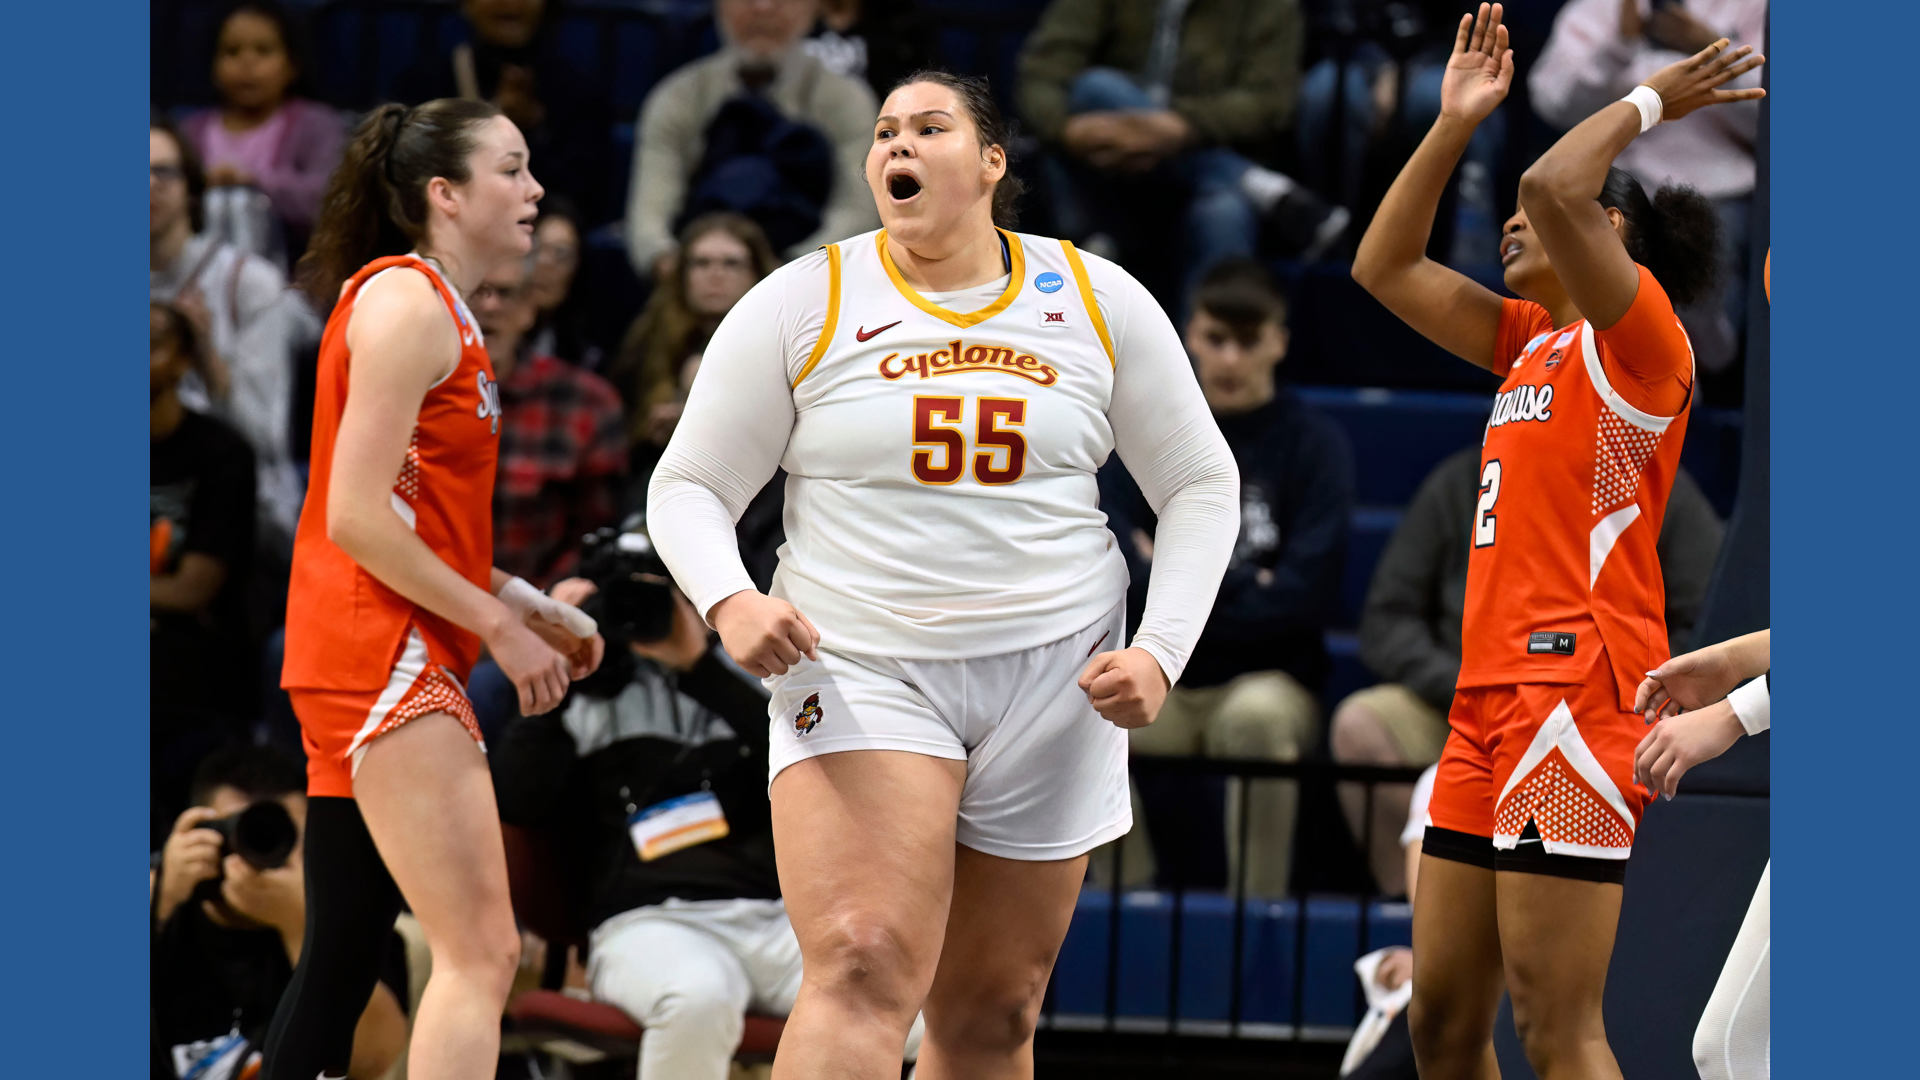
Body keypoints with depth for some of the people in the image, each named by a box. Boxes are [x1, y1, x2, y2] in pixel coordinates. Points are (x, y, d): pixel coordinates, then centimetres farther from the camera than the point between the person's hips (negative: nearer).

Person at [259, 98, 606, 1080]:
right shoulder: (408, 302, -10)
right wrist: (500, 626, -13)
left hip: (391, 665, 10)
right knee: (482, 952, -16)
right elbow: (355, 515, -17)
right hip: (383, 657, -10)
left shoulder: (437, 311, 20)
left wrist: (527, 607, 13)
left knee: (344, 961, 9)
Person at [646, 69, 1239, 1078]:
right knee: (863, 969, -23)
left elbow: (1200, 485, 11)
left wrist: (1160, 652, -3)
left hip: (1054, 679, 3)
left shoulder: (1097, 302, 5)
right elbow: (688, 489, 3)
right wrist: (730, 600, -18)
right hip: (856, 670, -3)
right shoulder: (800, 304, 0)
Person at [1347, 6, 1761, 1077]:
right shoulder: (1531, 342, 20)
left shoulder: (1639, 344, -5)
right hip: (1491, 702, 9)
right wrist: (1453, 123, 20)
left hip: (1574, 697, -9)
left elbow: (1557, 187, -20)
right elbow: (1385, 267, 25)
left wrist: (1647, 102, -5)